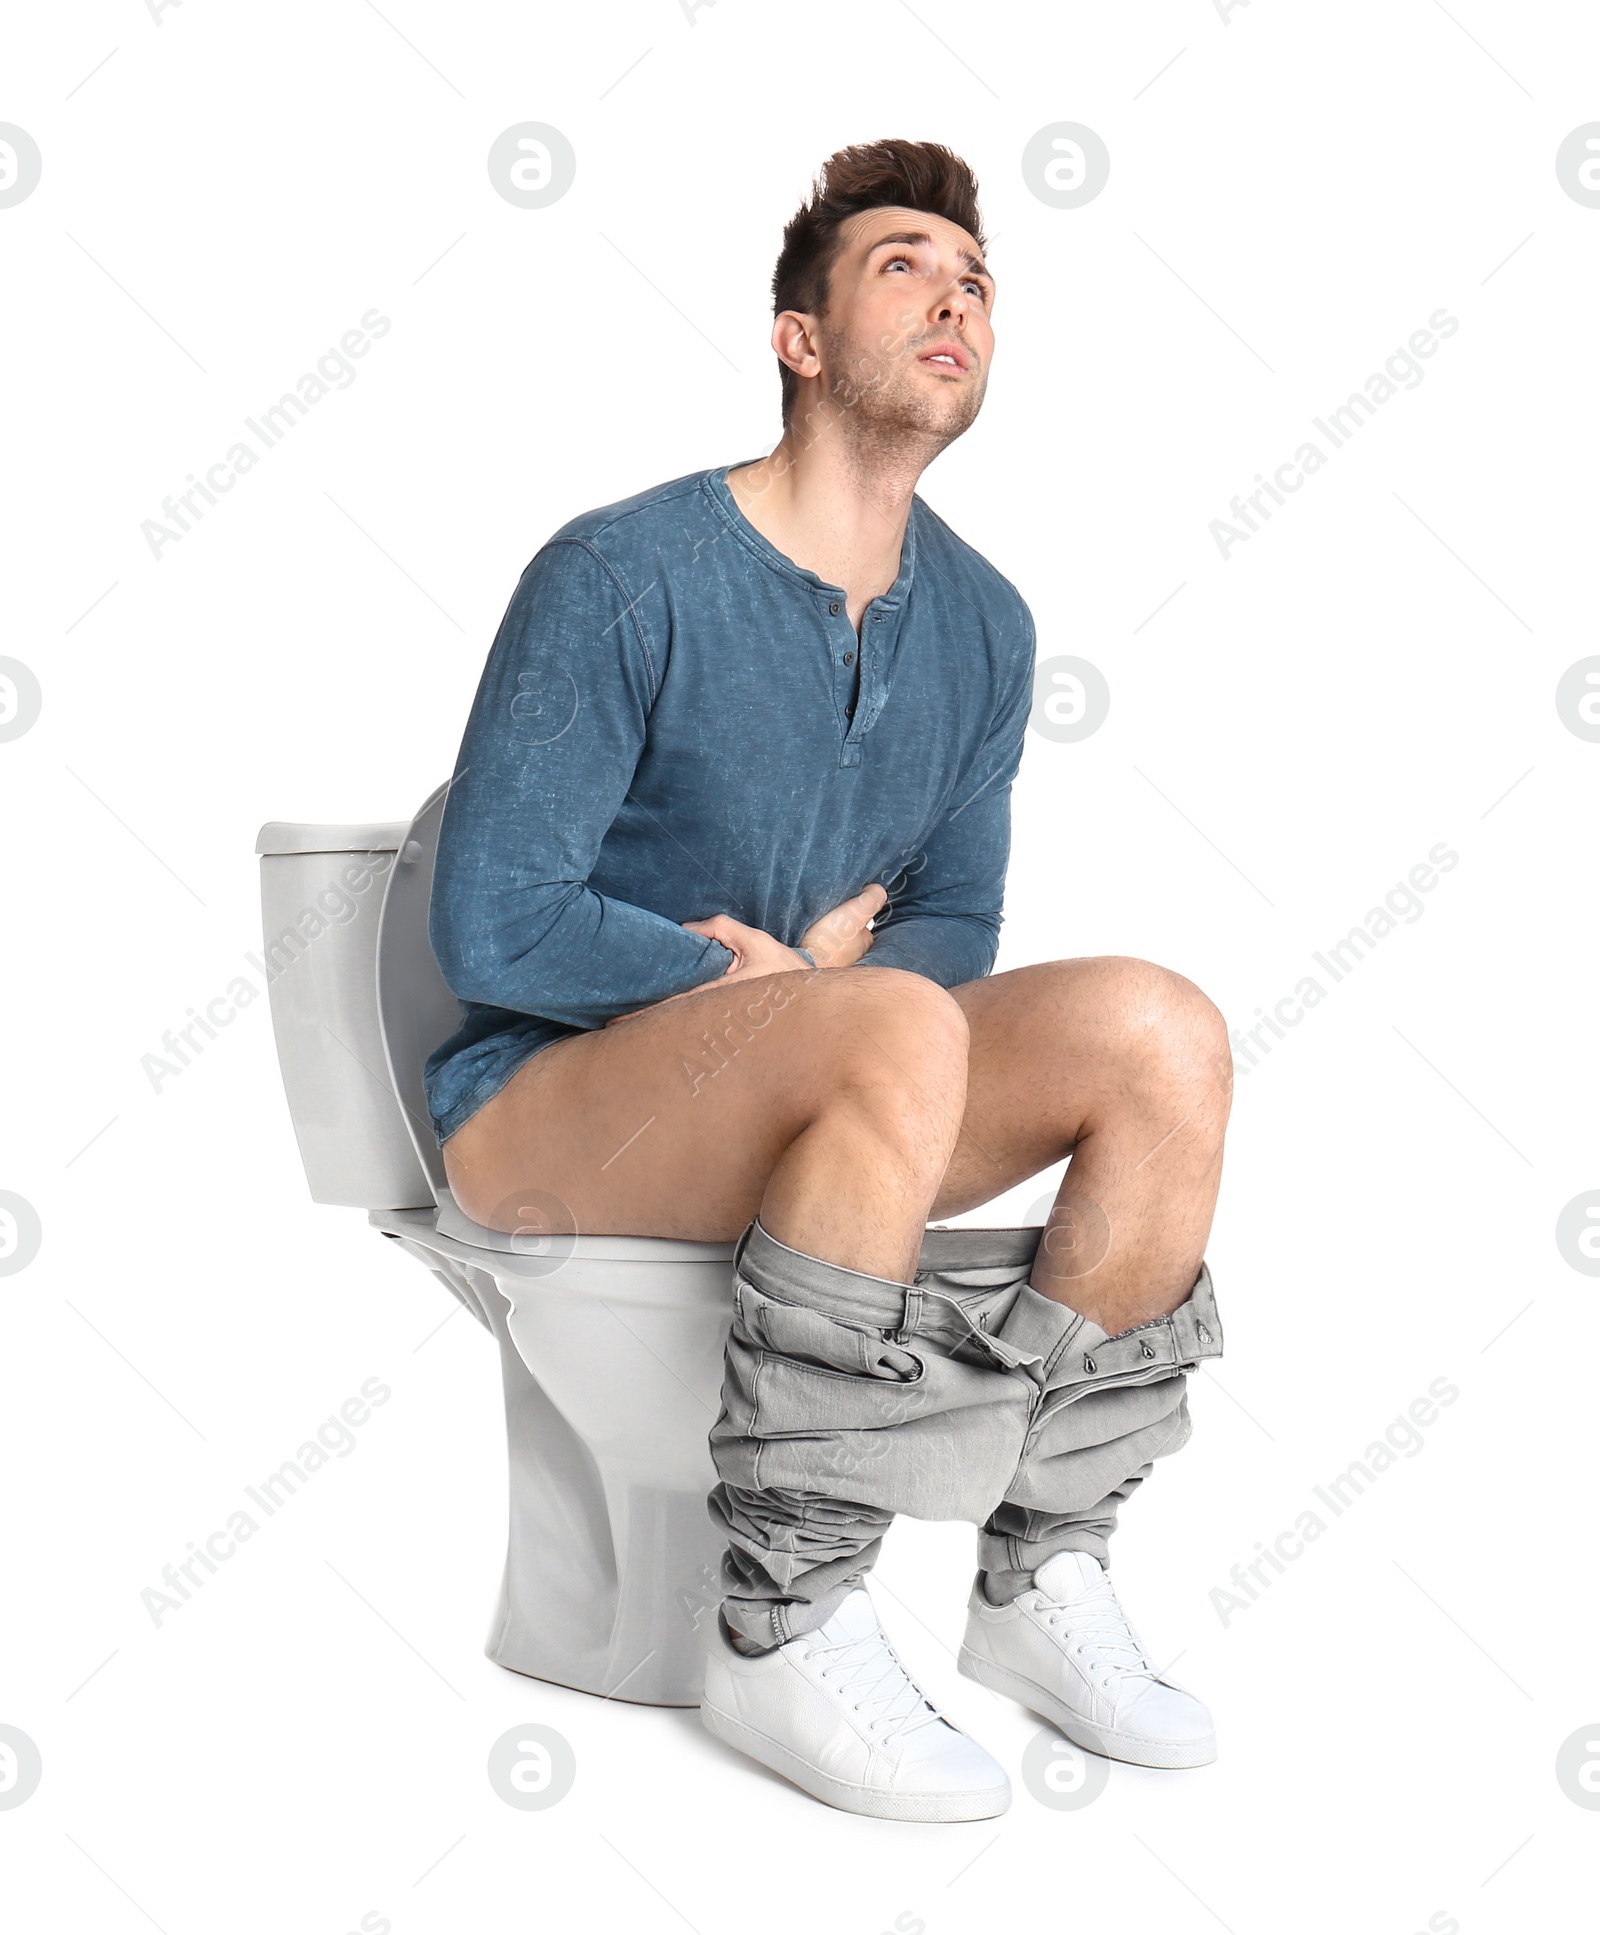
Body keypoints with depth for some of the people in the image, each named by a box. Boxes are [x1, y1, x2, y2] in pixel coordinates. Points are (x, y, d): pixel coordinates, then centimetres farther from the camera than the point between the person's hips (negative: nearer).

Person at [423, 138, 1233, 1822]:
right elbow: (489, 929, -16)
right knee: (898, 1035, -36)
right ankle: (783, 1632, -25)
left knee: (1160, 1034, -16)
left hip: (812, 1106, 6)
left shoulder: (980, 623, 6)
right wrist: (764, 976, -10)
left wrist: (827, 972, -12)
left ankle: (1039, 1576, -6)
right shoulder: (621, 578, -13)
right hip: (547, 1106, -6)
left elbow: (954, 921, 11)